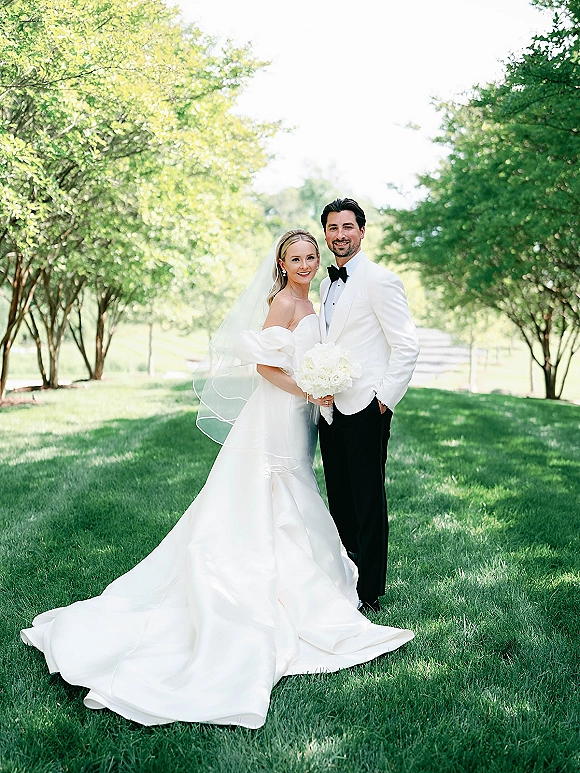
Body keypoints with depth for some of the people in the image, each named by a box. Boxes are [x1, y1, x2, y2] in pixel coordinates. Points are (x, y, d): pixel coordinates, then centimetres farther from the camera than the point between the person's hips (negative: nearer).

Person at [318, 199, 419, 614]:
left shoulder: (380, 280, -8)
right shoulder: (327, 283, 16)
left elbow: (407, 344, -13)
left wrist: (385, 398, -14)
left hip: (365, 408, -8)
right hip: (330, 406, 8)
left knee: (368, 502, 0)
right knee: (339, 499, 14)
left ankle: (370, 595, 10)